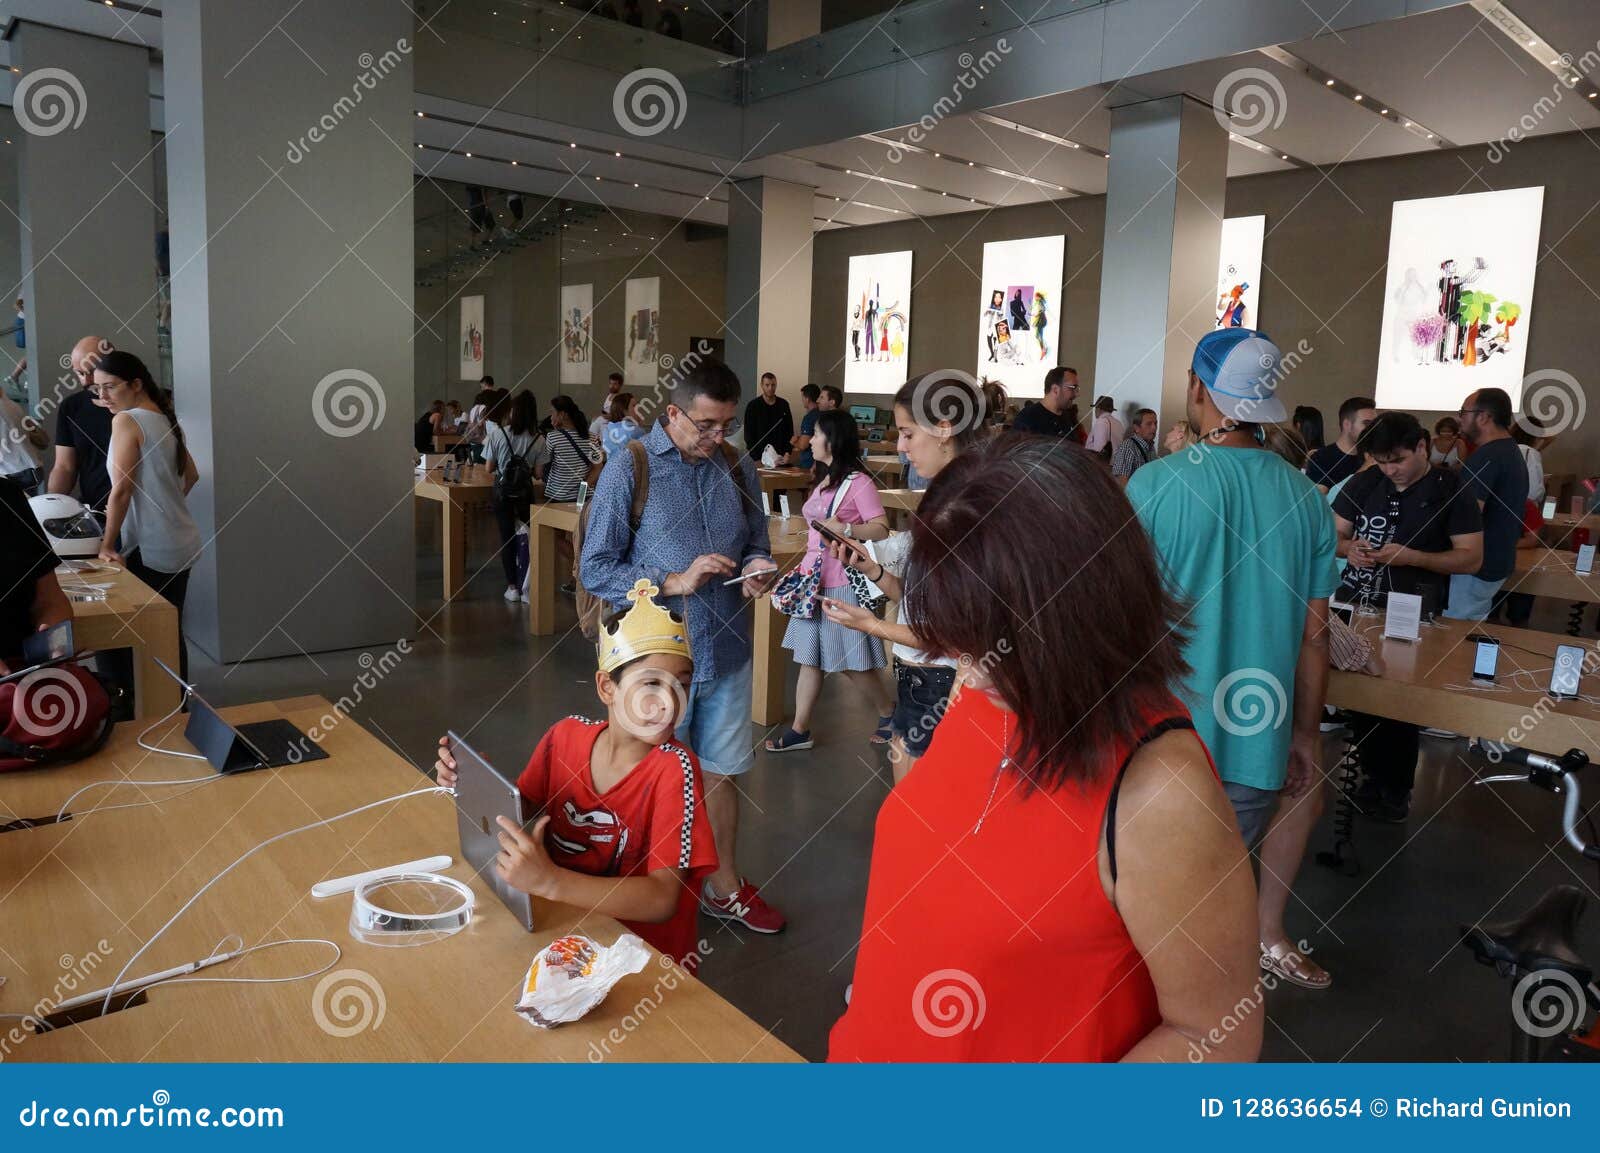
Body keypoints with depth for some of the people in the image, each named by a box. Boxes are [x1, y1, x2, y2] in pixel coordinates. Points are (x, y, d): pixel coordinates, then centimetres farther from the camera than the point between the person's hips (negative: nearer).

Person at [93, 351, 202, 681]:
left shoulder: (126, 420, -12)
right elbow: (191, 476, 23)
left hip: (152, 549, -8)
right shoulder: (167, 420, 12)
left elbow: (121, 489, -16)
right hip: (181, 543, 8)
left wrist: (107, 544, -11)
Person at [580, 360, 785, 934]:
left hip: (725, 651, 4)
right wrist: (675, 582, -21)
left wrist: (756, 567, -8)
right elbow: (596, 568, -12)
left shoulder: (738, 468, 3)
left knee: (719, 771, 18)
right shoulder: (631, 467, -11)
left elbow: (756, 545, 15)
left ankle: (724, 884, 37)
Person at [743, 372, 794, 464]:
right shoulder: (753, 406, -1)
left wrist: (787, 453, -4)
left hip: (780, 456, 2)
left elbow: (789, 431, 9)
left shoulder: (784, 405, 7)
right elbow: (748, 434, -3)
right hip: (758, 458, -2)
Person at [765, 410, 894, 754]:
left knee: (850, 664, 1)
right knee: (810, 658, 11)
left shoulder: (858, 482, -13)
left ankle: (888, 711, 24)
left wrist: (845, 529, -29)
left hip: (843, 585, -8)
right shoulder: (823, 480, 14)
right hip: (814, 580, 8)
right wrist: (804, 569, 21)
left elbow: (881, 530, -16)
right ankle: (800, 730, 18)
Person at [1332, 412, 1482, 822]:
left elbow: (1472, 558, -9)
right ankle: (1374, 775, 29)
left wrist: (1412, 557, -23)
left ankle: (1398, 788, 25)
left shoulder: (1452, 491, -7)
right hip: (1353, 608, 3)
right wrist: (1349, 548, -15)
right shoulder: (1363, 483, 3)